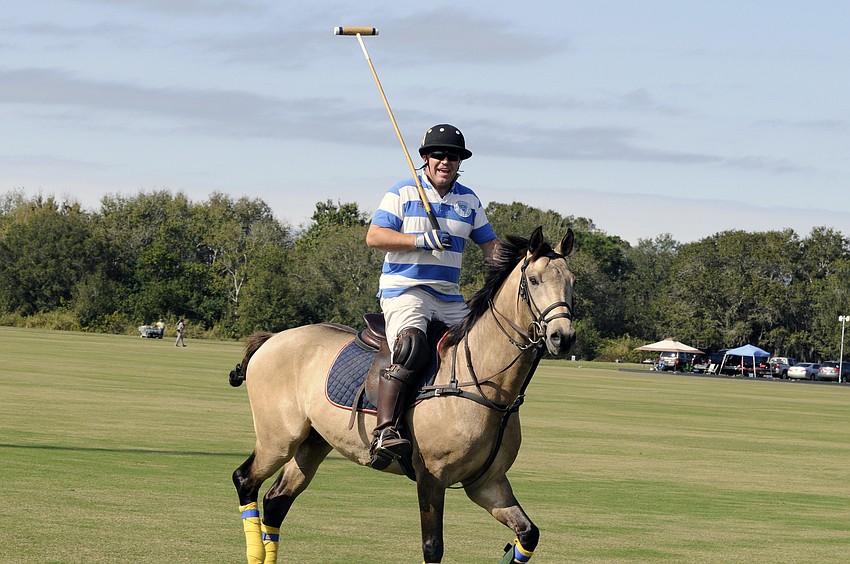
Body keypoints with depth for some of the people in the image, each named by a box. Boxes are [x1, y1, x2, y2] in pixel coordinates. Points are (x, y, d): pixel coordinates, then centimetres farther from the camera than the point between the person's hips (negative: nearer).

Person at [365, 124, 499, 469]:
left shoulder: (469, 201, 16)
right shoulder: (403, 194, 2)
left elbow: (490, 245, 21)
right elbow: (374, 236, -7)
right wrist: (421, 240, -17)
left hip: (449, 298, 6)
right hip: (404, 289, -6)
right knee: (411, 347, -31)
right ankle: (384, 433, -39)